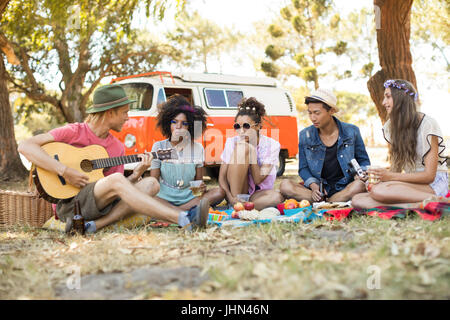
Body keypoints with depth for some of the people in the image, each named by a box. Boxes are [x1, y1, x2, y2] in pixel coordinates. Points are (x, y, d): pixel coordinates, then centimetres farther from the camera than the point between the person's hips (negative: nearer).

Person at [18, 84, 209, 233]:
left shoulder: (117, 148, 13)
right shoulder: (74, 132, -4)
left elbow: (121, 192, 11)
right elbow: (25, 147, -15)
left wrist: (136, 174, -8)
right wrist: (64, 171, -23)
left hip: (102, 206, 7)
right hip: (69, 203, -7)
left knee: (151, 184, -11)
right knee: (116, 180, -33)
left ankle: (95, 225, -29)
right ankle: (185, 219, -41)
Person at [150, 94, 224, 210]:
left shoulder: (197, 148, 9)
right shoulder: (159, 147, 4)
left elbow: (198, 180, 13)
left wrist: (201, 187, -13)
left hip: (189, 198, 3)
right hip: (164, 198, -3)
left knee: (219, 192, -23)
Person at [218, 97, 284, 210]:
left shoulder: (272, 145, -7)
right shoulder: (231, 142, -4)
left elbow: (258, 180, -14)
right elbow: (222, 177, -8)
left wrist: (253, 149, -18)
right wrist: (231, 199, -26)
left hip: (257, 195, 0)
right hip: (235, 192, 0)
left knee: (277, 197, -36)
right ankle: (234, 205, -25)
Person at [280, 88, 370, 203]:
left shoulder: (351, 131, 1)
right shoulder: (305, 135, 3)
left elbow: (363, 161, 14)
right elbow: (303, 168, 8)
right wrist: (313, 186, -12)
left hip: (345, 188, -1)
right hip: (318, 189, 1)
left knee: (359, 185, -36)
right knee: (285, 186, -26)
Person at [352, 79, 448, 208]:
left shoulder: (427, 124, -11)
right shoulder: (391, 126, 12)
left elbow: (429, 175, -13)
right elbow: (396, 168, 11)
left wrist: (390, 176, -20)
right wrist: (382, 175, -12)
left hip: (434, 183, -7)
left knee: (379, 190, -34)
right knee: (357, 200, -20)